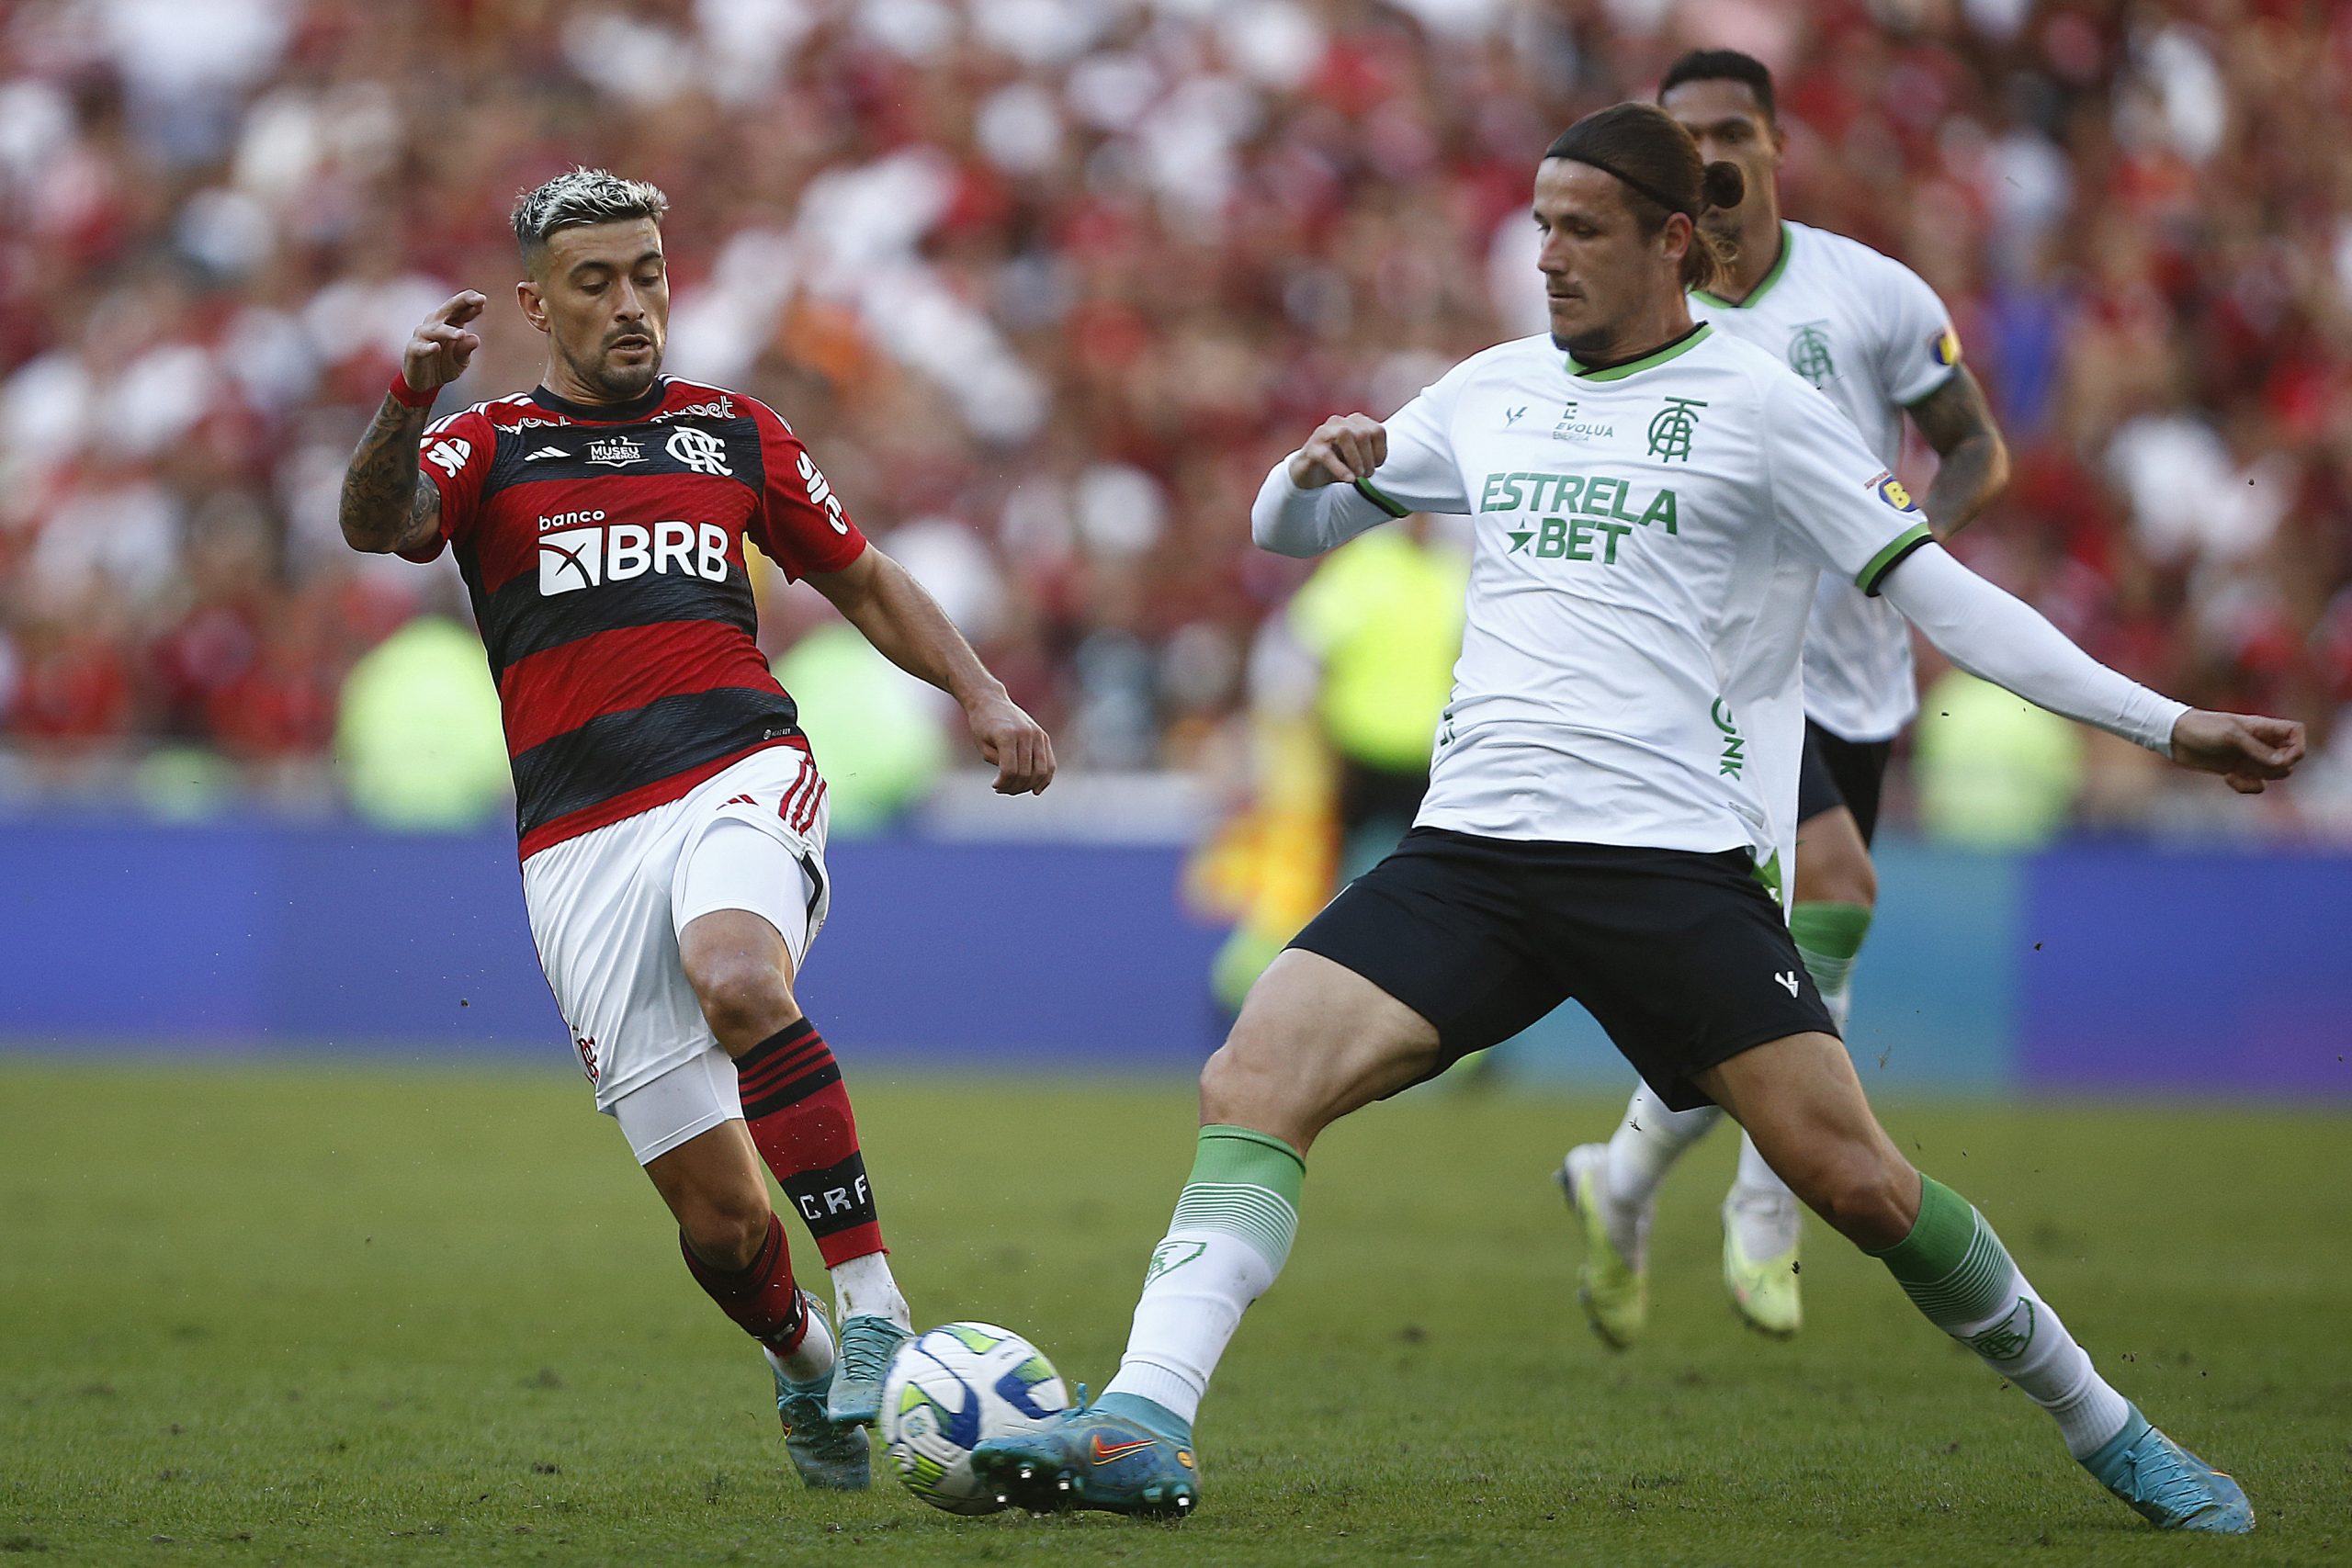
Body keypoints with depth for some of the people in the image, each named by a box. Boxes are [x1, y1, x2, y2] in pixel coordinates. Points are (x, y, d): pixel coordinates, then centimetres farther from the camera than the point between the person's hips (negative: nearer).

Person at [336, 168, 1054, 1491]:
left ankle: (873, 1305, -31)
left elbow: (866, 583, 28)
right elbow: (377, 524, -11)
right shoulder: (491, 449, 11)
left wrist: (983, 695, 12)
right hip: (582, 838, 0)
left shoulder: (737, 434, 18)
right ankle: (804, 1361, 29)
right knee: (718, 1211, -4)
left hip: (741, 776, 0)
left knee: (740, 982, -37)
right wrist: (410, 399, -31)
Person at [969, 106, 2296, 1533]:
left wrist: (2167, 725, -5)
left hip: (1679, 863, -4)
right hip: (1476, 848, 4)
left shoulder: (1757, 402, 2)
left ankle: (2108, 1431, 10)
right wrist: (1317, 468, 0)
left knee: (1854, 1179, -9)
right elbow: (1289, 531, 26)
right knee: (1253, 1080, -16)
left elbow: (1937, 592, 1)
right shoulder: (1493, 392, 16)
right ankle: (1144, 1430, -24)